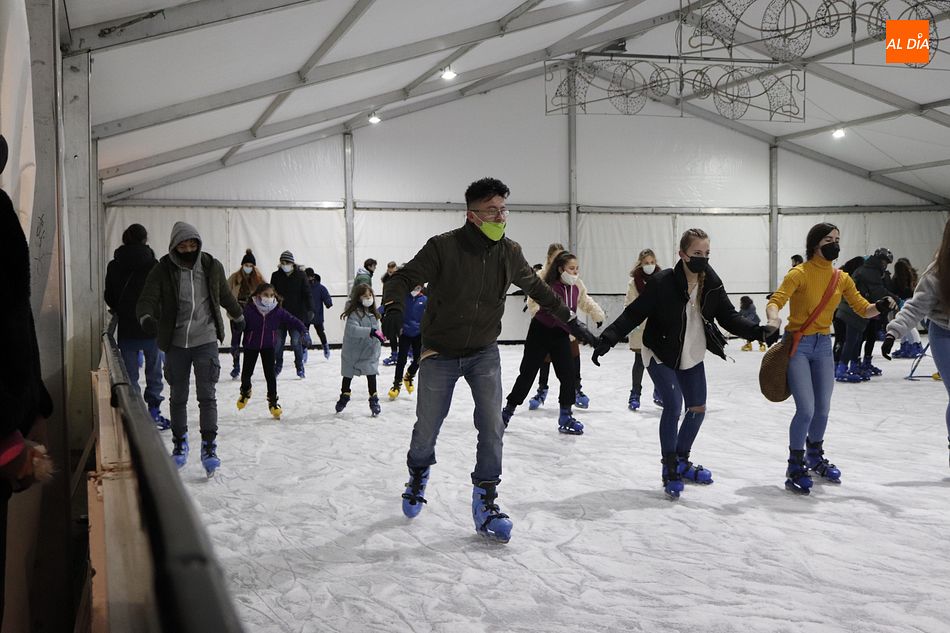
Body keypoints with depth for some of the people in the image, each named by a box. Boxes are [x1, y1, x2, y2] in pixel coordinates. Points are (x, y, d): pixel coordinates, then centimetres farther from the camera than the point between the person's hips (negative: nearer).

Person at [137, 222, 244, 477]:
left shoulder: (212, 267, -1)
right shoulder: (163, 271, -6)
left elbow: (225, 295, 17)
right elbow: (147, 299, -16)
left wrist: (238, 316, 34)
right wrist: (146, 318, -38)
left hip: (206, 340, 0)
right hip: (176, 343, 1)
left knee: (207, 395, -6)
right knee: (178, 397, 13)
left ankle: (209, 447, 0)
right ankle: (179, 444, 29)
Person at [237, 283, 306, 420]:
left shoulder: (277, 311, -10)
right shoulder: (249, 309, -17)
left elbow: (291, 320, -7)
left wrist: (303, 330, -18)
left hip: (268, 346, 1)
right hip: (251, 346, -1)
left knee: (270, 374, -4)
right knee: (247, 371, 10)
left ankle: (273, 401, 7)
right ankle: (245, 391, 42)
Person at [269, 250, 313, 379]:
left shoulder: (300, 275, -2)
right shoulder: (276, 276, 4)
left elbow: (307, 294, -3)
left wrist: (310, 309, -13)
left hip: (297, 314, -2)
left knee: (296, 342, -3)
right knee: (278, 342, 5)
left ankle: (300, 368, 9)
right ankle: (277, 367, 21)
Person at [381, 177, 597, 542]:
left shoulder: (510, 254, -4)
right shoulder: (443, 247, -17)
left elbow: (538, 289, 12)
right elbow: (404, 278, -15)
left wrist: (570, 321, 16)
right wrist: (394, 307, -36)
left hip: (484, 353, 3)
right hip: (440, 354, -2)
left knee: (492, 428, -8)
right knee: (426, 429, 8)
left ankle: (485, 503, 5)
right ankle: (418, 475, 40)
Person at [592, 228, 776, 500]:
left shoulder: (712, 283, -10)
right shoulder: (663, 283, -25)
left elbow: (729, 317, -5)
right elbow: (633, 314, -22)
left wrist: (758, 332, -21)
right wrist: (607, 339, -33)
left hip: (693, 357, 6)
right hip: (661, 356, -6)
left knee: (698, 409, 11)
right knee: (674, 404, -20)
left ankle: (682, 461, 32)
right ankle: (669, 470, -6)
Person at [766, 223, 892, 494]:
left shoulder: (842, 278, 3)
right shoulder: (800, 273, -13)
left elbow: (863, 309, 3)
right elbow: (775, 301, -23)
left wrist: (880, 306, -18)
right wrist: (774, 321, -44)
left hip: (823, 346, 6)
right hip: (797, 345, -6)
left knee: (823, 409, 13)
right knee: (806, 410, -12)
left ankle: (815, 457, 38)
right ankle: (795, 468, 7)